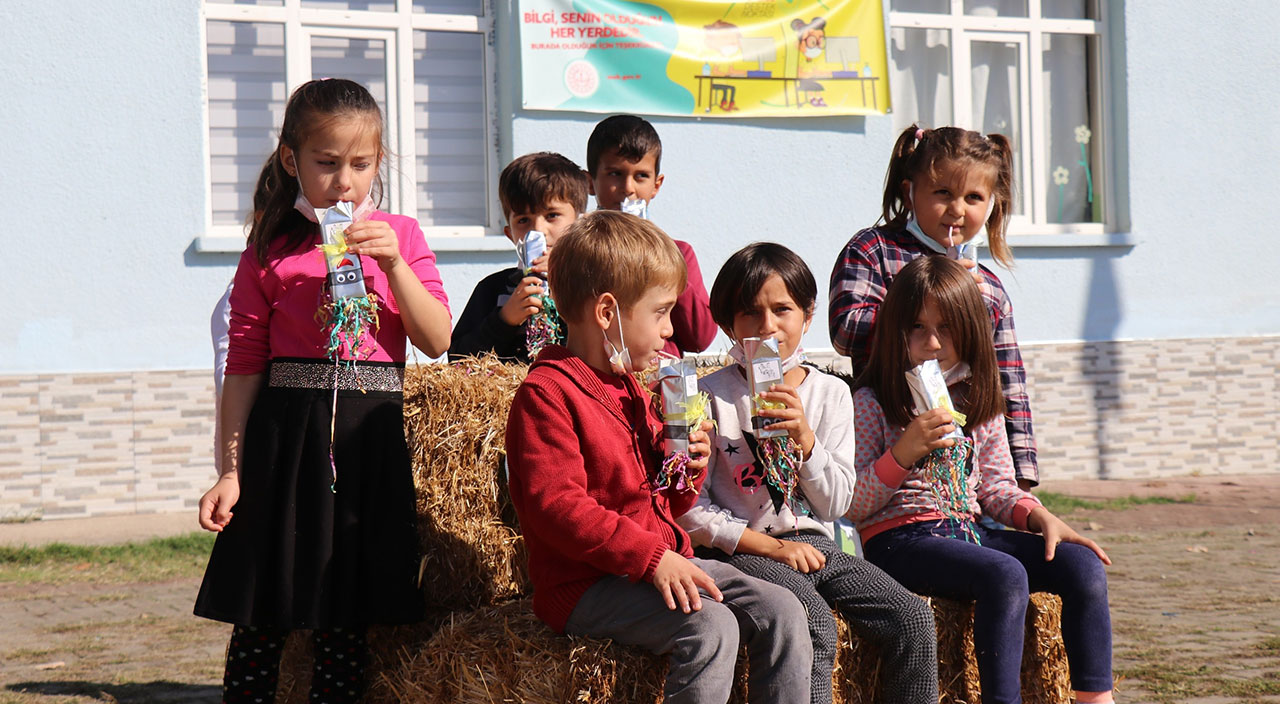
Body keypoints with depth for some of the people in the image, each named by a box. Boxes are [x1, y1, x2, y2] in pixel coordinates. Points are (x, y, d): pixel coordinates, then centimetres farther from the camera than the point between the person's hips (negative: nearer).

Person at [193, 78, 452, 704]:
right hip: (285, 433, -1)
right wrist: (231, 470, -2)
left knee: (348, 623, 3)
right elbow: (244, 366, 3)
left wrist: (392, 263, -12)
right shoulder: (271, 249, 3)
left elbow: (437, 342, 0)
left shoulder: (399, 234, 8)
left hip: (371, 436, 1)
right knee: (260, 618, 0)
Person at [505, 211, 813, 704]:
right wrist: (652, 557, -29)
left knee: (780, 610, -5)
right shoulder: (546, 394, -13)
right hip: (584, 584, -9)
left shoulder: (630, 391, 20)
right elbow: (556, 506, -24)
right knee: (710, 627, -29)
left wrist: (686, 472, 3)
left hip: (660, 561, 9)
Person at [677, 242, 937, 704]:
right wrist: (770, 545, -12)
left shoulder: (830, 393, 10)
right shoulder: (712, 397, -3)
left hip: (814, 545, 5)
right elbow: (690, 511, -6)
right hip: (745, 552, -5)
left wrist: (804, 436, -10)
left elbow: (835, 504, 5)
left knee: (914, 619, -15)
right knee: (815, 622, -32)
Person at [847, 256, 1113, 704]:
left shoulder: (978, 401, 14)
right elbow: (852, 506, -7)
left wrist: (1042, 518, -1)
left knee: (1083, 565, -13)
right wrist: (904, 452, -19)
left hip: (968, 531, 6)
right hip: (900, 537, -6)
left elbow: (997, 488, 18)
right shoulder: (872, 404, -3)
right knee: (1005, 575, -33)